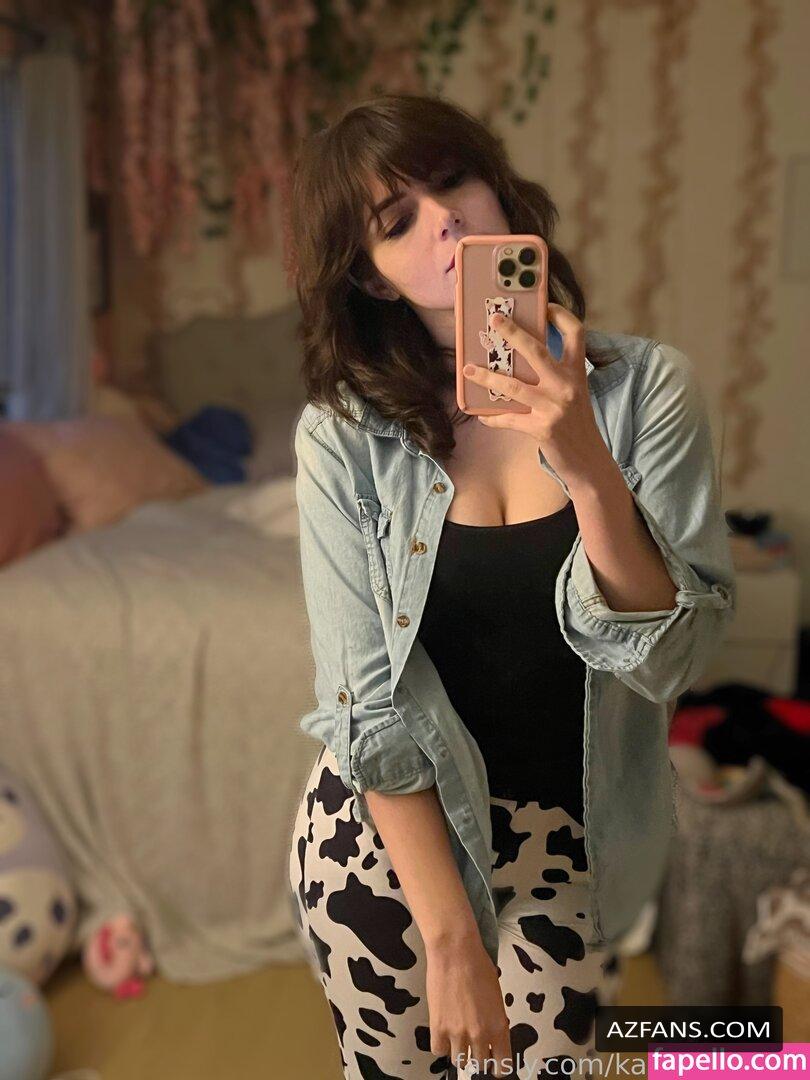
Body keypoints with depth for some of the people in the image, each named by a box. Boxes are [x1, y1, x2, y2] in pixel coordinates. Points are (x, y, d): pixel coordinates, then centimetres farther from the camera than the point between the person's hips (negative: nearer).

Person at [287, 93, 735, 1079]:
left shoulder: (646, 388, -13)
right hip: (388, 834, 0)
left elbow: (666, 660, -18)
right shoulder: (344, 435, -16)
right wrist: (451, 940, -16)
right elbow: (374, 705, -16)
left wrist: (585, 465, -32)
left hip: (565, 846, 1)